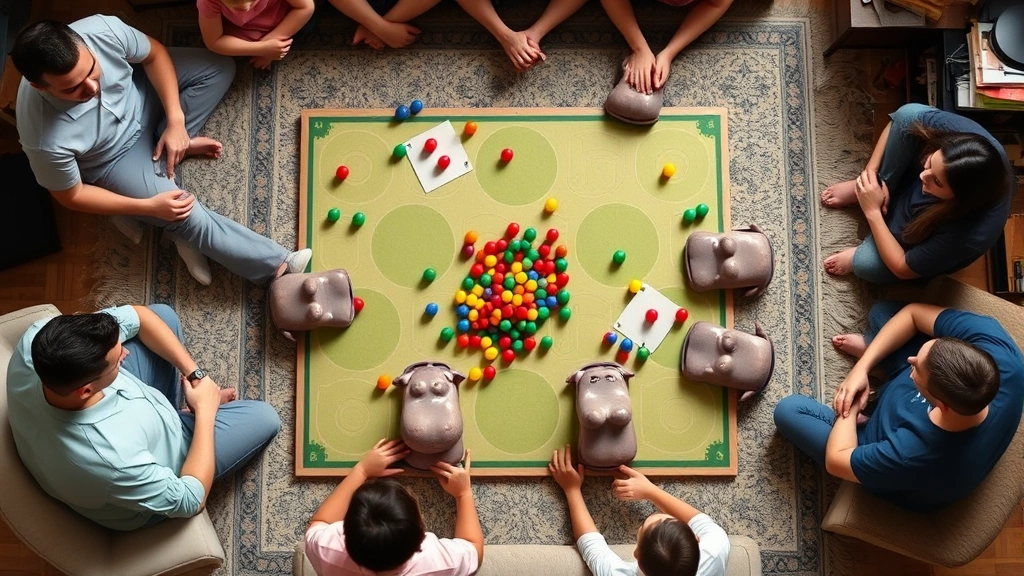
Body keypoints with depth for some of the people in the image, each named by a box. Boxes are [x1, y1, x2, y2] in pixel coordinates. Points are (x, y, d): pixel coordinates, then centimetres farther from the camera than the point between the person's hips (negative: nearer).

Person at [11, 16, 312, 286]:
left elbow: (154, 54, -13)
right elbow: (71, 196, -21)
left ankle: (163, 153, -3)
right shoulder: (47, 139, -40)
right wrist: (148, 206, -26)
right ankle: (279, 264, -1)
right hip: (115, 158, -5)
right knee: (190, 218, -18)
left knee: (219, 67, -4)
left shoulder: (101, 30, -35)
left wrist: (176, 120, -21)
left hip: (139, 96, 5)